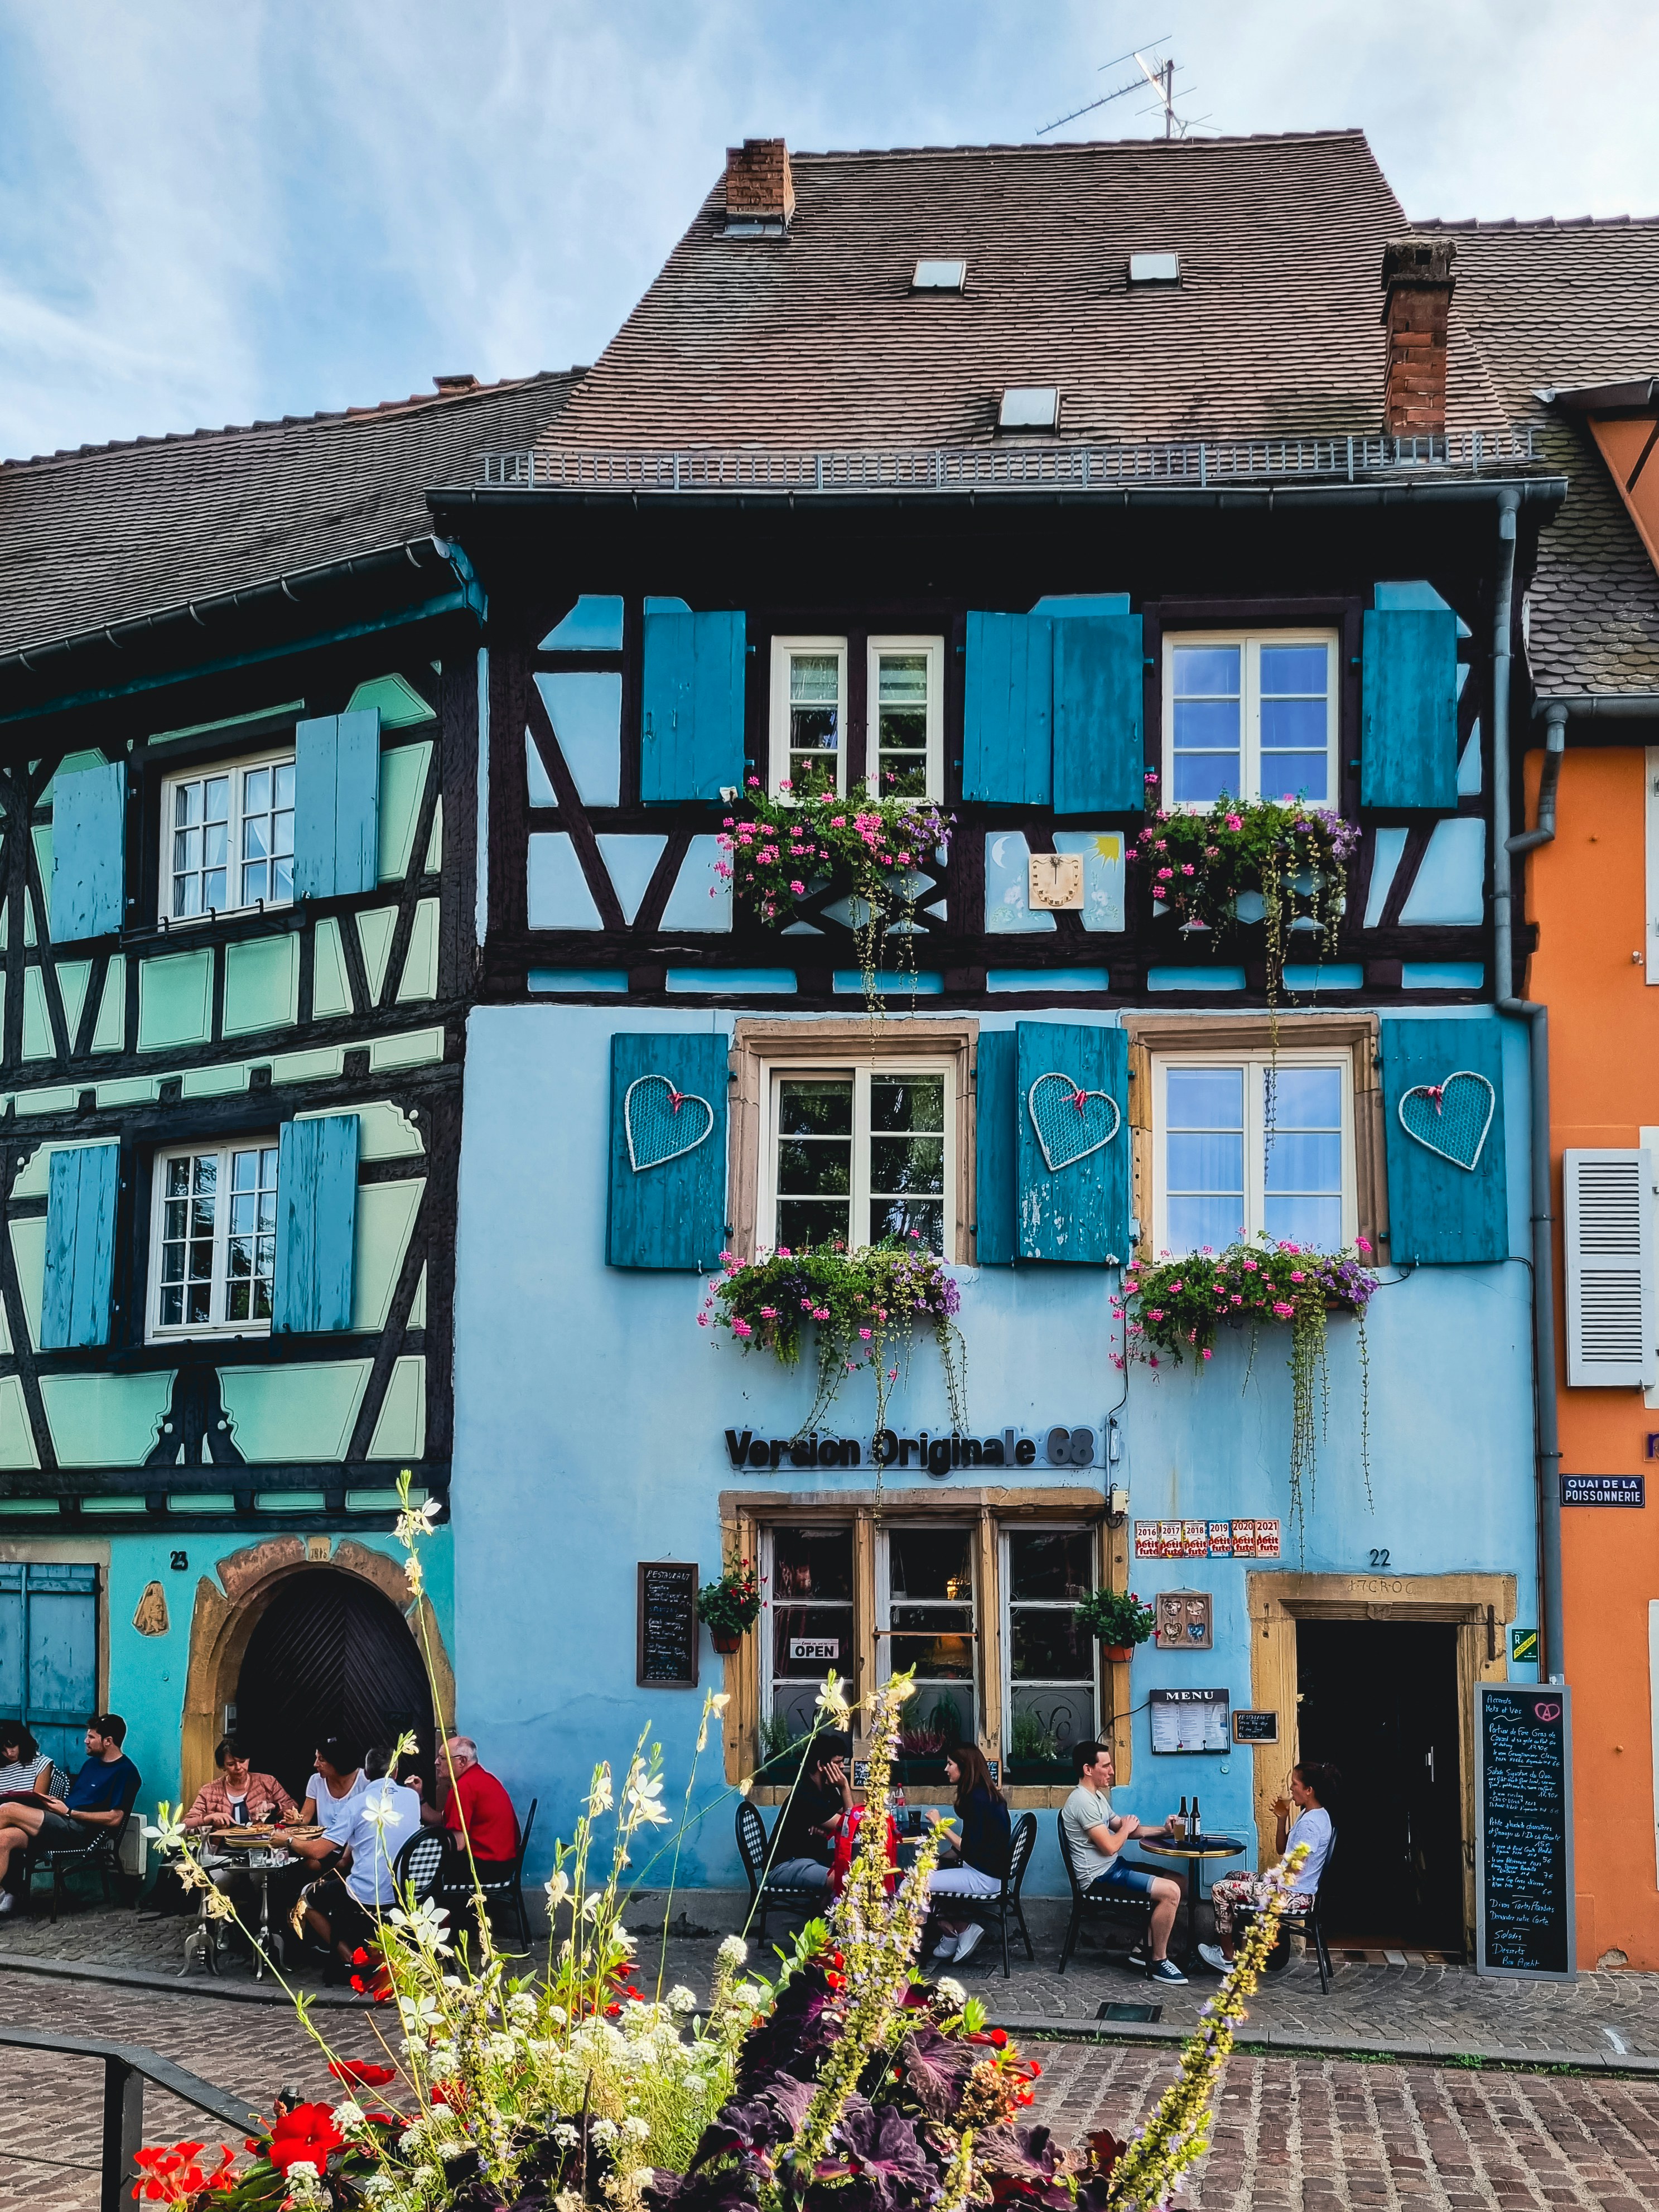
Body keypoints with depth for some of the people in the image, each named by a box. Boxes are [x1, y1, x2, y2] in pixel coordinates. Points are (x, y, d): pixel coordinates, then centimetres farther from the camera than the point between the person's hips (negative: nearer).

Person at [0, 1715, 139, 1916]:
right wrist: (54, 1801, 2)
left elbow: (115, 1818, -13)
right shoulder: (92, 1763, 23)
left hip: (78, 1831, -9)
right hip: (61, 1826, 9)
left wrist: (69, 1812, -11)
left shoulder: (125, 1772, -6)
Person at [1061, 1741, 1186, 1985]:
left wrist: (1162, 1830, 7)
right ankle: (1158, 1962, -7)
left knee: (1177, 1882, 11)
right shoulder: (1083, 1801, -20)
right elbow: (1110, 1846, -23)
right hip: (1100, 1878, -11)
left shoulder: (1098, 1796, 15)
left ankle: (1146, 1949, 11)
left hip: (1113, 1868, 11)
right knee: (1170, 1892, -20)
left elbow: (1123, 1828, 20)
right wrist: (1126, 1829, -2)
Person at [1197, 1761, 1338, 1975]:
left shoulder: (1310, 1823, -24)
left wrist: (1270, 1877, -8)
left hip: (1293, 1895, -11)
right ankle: (1230, 1946, 23)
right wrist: (1282, 1819, 3)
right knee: (1231, 1879, 22)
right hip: (1286, 1884, 11)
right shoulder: (1312, 1814, 8)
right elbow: (1282, 1850, 17)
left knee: (1220, 1891, -7)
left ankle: (1227, 1956, 7)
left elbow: (1294, 1870, -26)